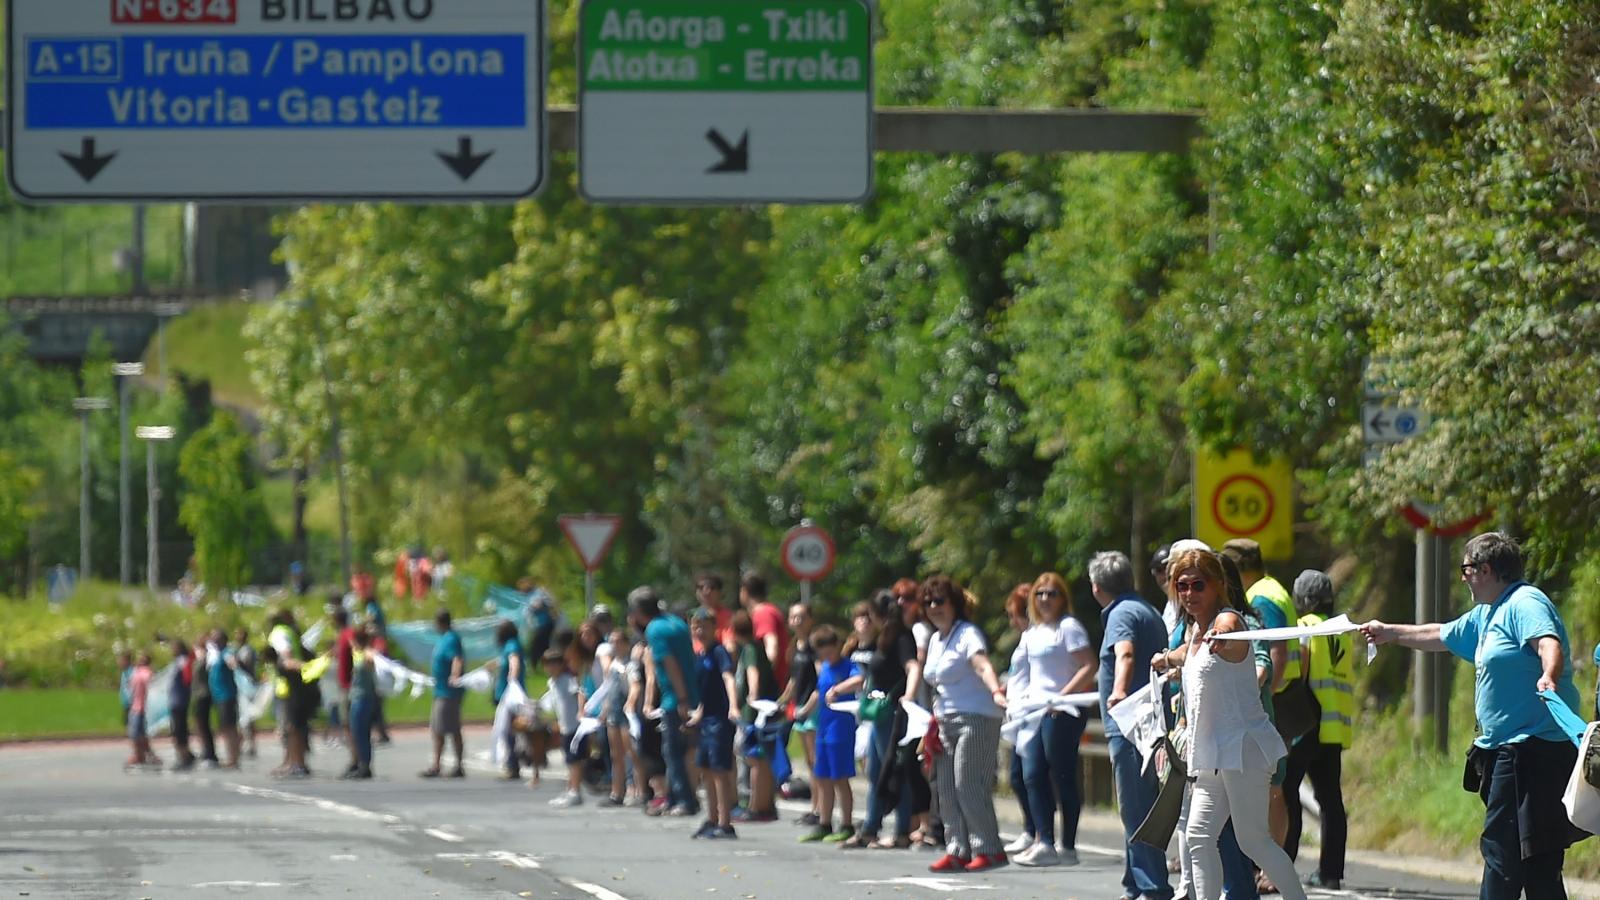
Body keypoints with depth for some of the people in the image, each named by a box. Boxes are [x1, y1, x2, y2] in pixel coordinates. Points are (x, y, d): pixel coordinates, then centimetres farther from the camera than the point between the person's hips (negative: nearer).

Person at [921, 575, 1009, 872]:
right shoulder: (934, 641, 17)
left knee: (968, 785, -14)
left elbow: (983, 666, -27)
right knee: (947, 789, 4)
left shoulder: (967, 634, -9)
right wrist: (935, 716, 15)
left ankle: (988, 850, -12)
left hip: (976, 718, -9)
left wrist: (996, 692, -44)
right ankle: (957, 850, 7)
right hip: (947, 722, 9)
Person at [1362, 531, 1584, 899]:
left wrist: (1549, 676, -51)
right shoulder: (1486, 616, 22)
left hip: (1534, 752, -11)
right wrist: (1390, 633, 50)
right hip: (1507, 752, 11)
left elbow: (1549, 643, -31)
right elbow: (1440, 636, 39)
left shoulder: (1525, 604, -11)